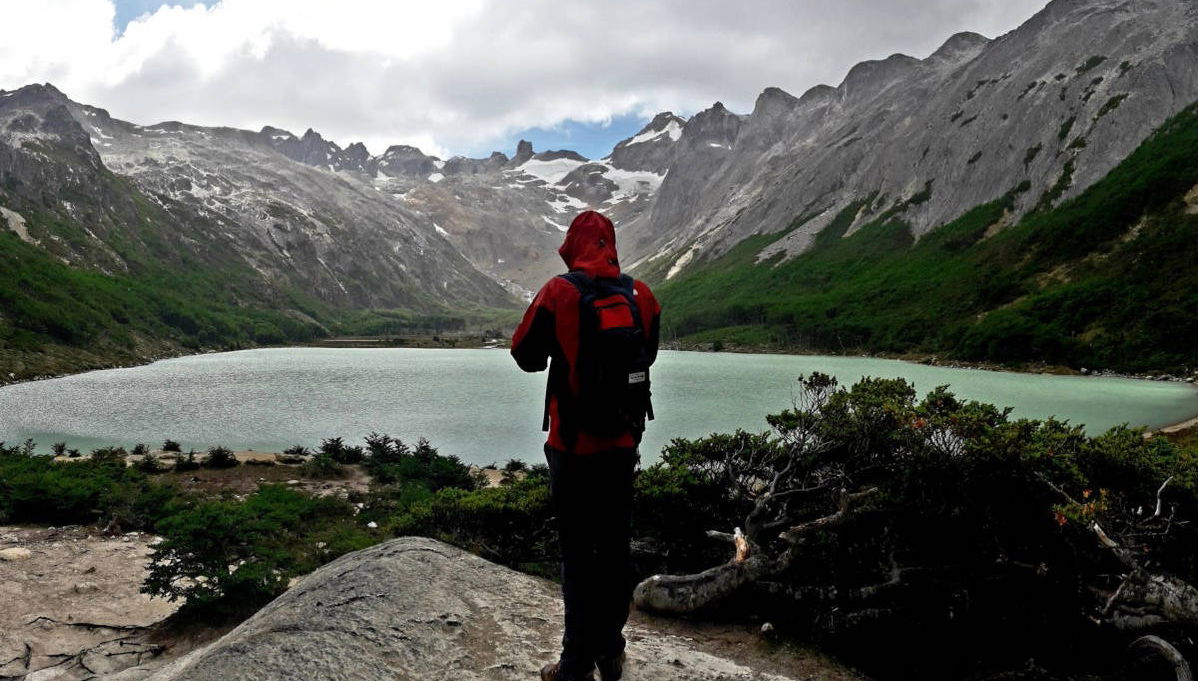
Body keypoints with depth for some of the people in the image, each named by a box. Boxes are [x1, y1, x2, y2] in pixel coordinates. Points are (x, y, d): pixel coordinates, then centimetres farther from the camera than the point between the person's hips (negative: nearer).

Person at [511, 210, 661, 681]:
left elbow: (525, 356, -2)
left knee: (578, 553, 4)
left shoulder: (560, 292, -13)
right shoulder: (641, 295, -1)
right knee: (615, 545, 16)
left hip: (574, 446, -4)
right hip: (623, 443, 4)